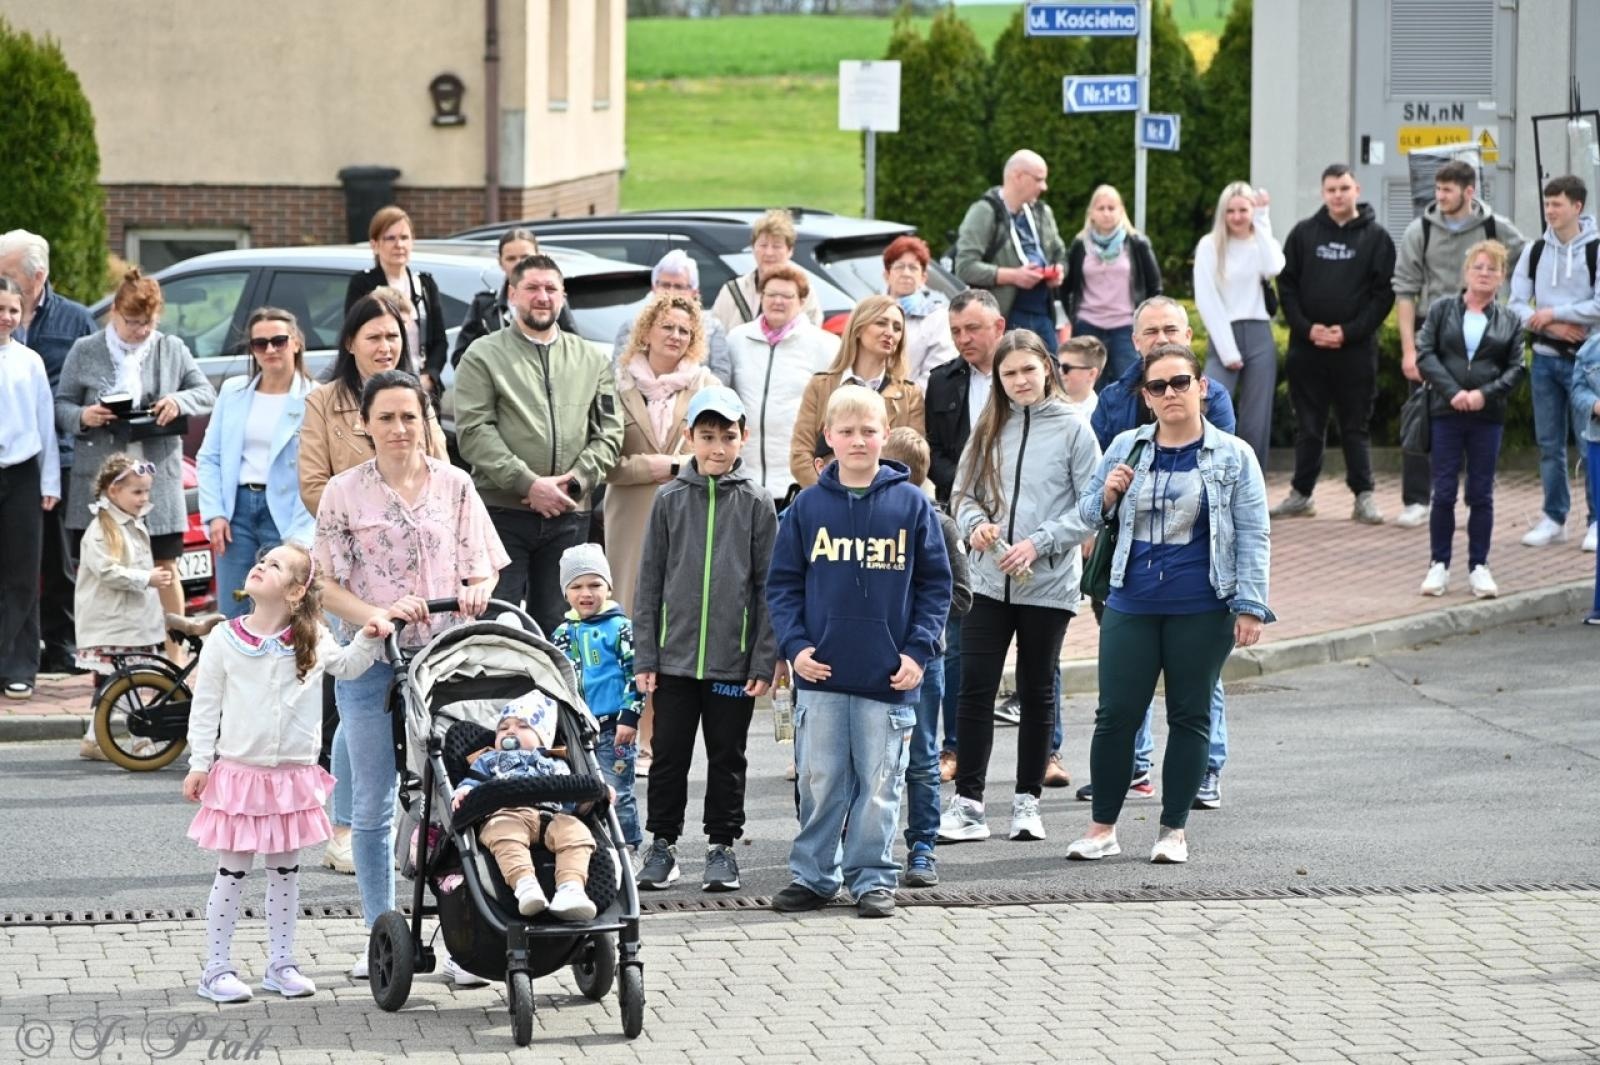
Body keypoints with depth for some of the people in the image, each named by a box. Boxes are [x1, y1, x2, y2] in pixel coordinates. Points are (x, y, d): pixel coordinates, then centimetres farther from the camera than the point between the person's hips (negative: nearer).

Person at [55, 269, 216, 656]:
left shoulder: (172, 350, 10)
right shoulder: (85, 352, 6)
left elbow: (206, 394, 12)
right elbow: (61, 406, 8)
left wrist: (180, 400, -10)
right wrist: (83, 417, -15)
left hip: (158, 478, 1)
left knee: (165, 566, 2)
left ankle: (174, 653, 10)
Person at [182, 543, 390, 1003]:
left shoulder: (312, 641, 1)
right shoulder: (225, 641, -6)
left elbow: (346, 665, 19)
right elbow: (205, 706, -2)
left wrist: (367, 639, -1)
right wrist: (199, 764, -4)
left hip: (293, 774, 3)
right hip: (239, 771, -3)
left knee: (285, 871, 11)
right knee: (232, 871, 1)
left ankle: (281, 964, 21)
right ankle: (216, 969, 7)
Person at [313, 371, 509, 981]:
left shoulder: (454, 486, 5)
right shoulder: (345, 493, 2)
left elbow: (483, 567, 8)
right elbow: (326, 585, -1)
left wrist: (475, 591, -15)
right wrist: (377, 614, -18)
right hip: (371, 661, 0)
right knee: (373, 808, 5)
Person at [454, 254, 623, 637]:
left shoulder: (593, 360, 15)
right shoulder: (483, 357, 3)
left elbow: (609, 433, 10)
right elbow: (473, 432, -7)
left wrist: (574, 481, -7)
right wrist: (528, 483, -15)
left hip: (569, 517, 3)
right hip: (501, 512, -3)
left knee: (557, 626, 7)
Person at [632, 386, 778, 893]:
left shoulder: (756, 504, 1)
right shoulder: (670, 500, 3)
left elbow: (768, 586, 1)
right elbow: (650, 582, 5)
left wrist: (765, 661, -5)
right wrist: (645, 656, 0)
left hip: (733, 659, -1)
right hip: (675, 656, 1)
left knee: (727, 757, 7)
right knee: (669, 754, 6)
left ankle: (722, 846, 16)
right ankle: (662, 843, 16)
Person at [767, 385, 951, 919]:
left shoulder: (911, 504, 1)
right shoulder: (808, 506, 4)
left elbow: (935, 584, 4)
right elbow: (782, 582, 8)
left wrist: (918, 651, -5)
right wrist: (794, 645, -5)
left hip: (888, 676, -1)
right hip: (821, 674, 1)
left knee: (880, 784, 4)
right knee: (819, 781, 6)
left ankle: (872, 876, 14)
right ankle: (812, 875, 16)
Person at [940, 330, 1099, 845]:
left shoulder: (1073, 429, -3)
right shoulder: (989, 430, 8)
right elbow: (964, 494, 12)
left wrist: (1037, 543, -15)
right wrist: (976, 524, -10)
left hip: (1048, 584, -2)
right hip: (989, 581, 2)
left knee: (1037, 691, 8)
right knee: (975, 688, -5)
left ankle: (1027, 801, 18)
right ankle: (967, 803, -1)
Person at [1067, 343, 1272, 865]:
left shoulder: (1232, 456, 0)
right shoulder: (1126, 448, 7)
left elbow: (1252, 538, -1)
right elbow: (1088, 513, 16)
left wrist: (1250, 606, -7)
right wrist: (1108, 494, -6)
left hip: (1201, 611, -2)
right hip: (1131, 605, 2)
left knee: (1189, 717, 6)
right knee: (1116, 714, 0)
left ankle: (1174, 830, 14)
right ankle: (1102, 828, 10)